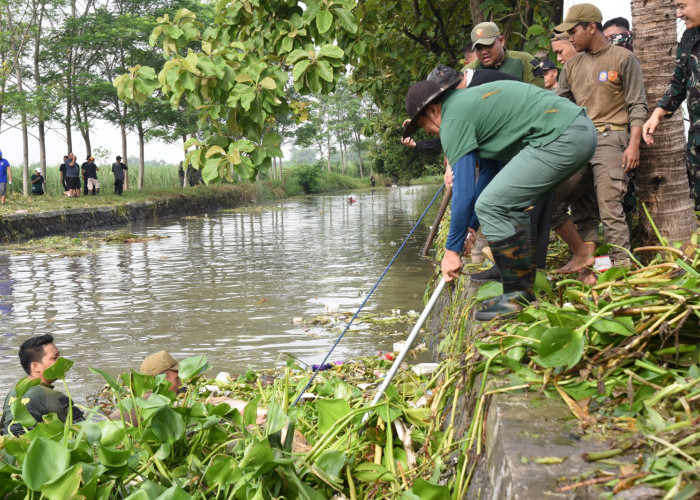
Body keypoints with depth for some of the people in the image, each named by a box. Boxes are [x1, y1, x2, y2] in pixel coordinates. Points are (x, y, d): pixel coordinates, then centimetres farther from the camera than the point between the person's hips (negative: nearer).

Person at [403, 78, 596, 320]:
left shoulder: (453, 120, -5)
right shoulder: (470, 100, 25)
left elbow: (463, 193, -8)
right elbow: (490, 168, 29)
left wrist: (452, 250, 1)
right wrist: (471, 226, 30)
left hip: (560, 139, -11)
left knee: (491, 206, -9)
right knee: (509, 207, 19)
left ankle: (519, 297, -1)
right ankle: (525, 291, 20)